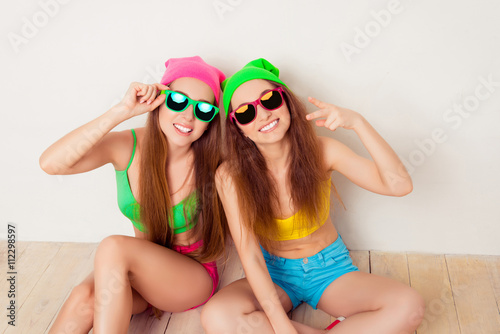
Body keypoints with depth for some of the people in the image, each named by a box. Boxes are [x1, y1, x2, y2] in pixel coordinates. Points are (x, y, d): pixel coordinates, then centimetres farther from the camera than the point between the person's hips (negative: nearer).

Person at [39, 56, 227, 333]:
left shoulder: (211, 163, -16)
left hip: (193, 280, -2)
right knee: (84, 297, -28)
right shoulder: (127, 147, -13)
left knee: (113, 247, -28)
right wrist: (122, 112, -30)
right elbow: (50, 163, -28)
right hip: (145, 273, 2)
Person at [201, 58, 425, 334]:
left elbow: (399, 185, -22)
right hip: (273, 276, 0)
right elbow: (250, 256, -21)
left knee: (409, 307, -24)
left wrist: (358, 123, -31)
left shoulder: (320, 151, -14)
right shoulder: (231, 177, -18)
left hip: (330, 269, 1)